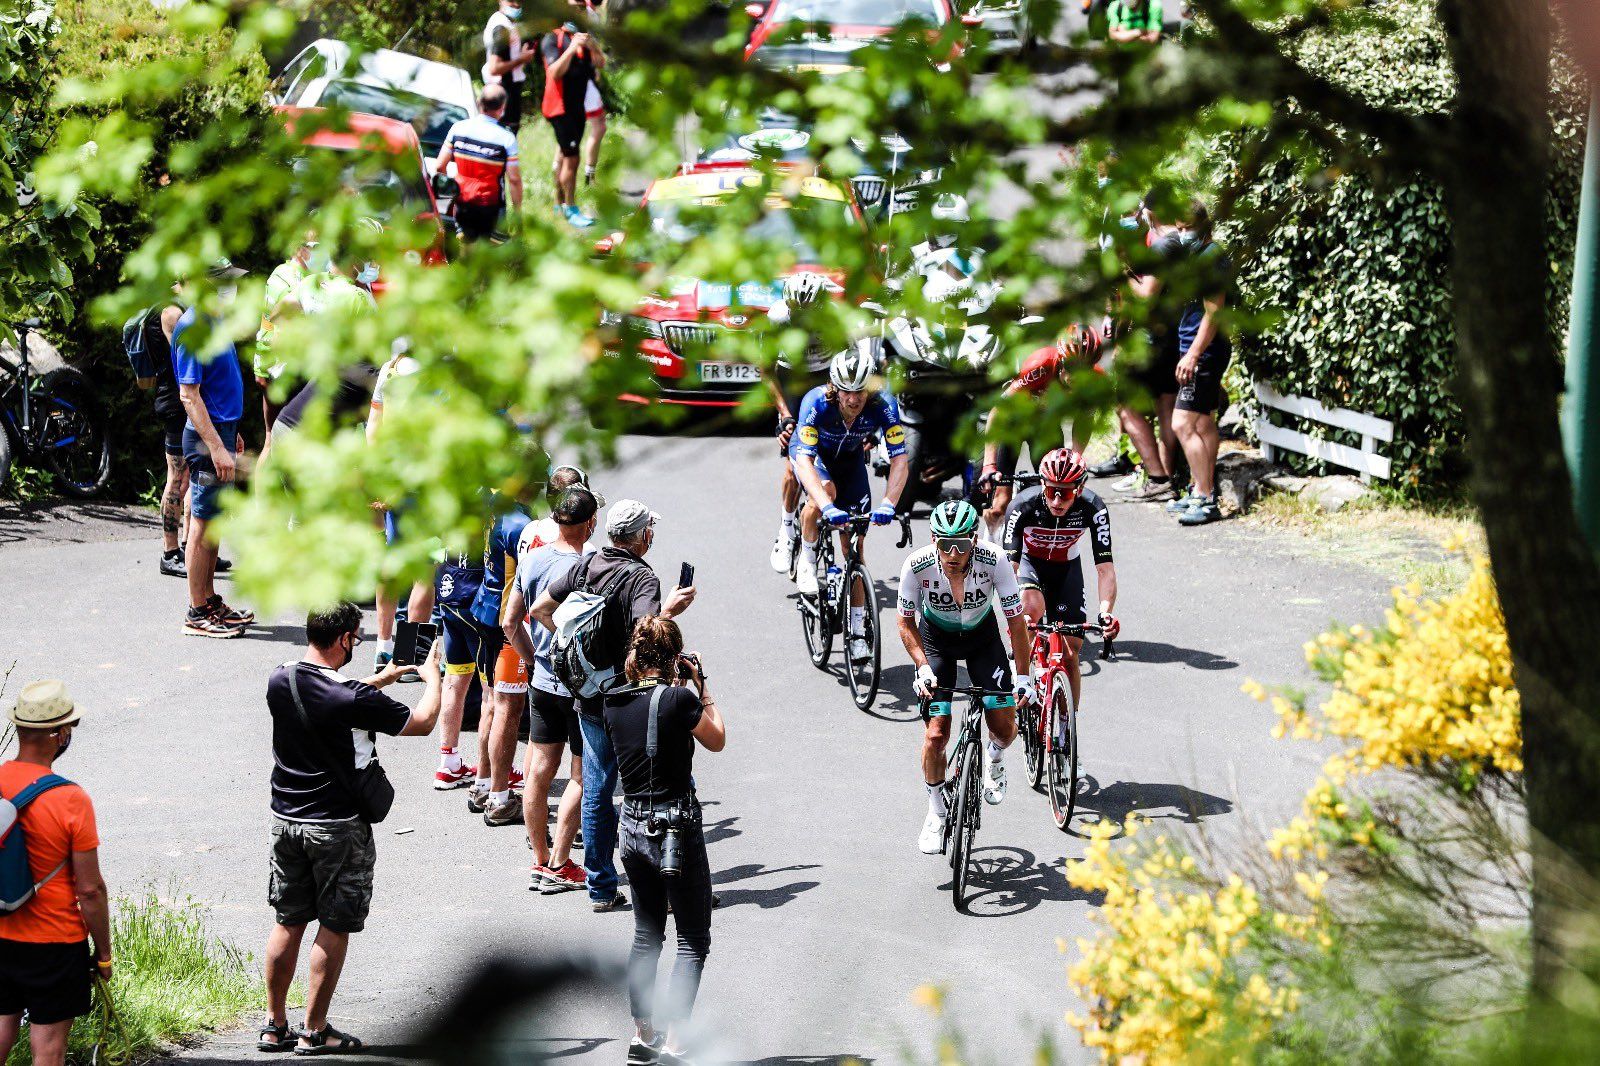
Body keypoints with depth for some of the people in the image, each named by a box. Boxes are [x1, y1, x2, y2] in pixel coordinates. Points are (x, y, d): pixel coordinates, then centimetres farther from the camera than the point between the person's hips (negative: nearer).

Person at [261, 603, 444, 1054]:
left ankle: (274, 1025, 20)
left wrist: (380, 679, 20)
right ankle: (314, 1031, 10)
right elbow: (422, 723, -9)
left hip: (286, 819, 6)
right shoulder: (353, 699, -21)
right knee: (334, 928, 6)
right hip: (338, 828, -6)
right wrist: (432, 676, 9)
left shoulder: (280, 682, -3)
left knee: (287, 922, 15)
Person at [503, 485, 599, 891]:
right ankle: (559, 865, 7)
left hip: (543, 682, 6)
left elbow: (511, 622, 7)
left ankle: (540, 860, 19)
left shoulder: (532, 558, 0)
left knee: (539, 773, 11)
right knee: (582, 775, 6)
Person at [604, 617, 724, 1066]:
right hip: (676, 827, -6)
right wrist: (702, 687, 5)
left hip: (633, 828, 6)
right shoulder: (679, 699, -16)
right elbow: (717, 741, -1)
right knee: (694, 941, 4)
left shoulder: (615, 705, 2)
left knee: (646, 935, 19)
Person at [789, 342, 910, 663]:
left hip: (850, 458, 2)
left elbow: (900, 460, -32)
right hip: (812, 453, -2)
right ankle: (806, 564, -12)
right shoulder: (817, 402, -38)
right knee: (824, 491, -36)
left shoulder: (883, 405, -32)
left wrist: (888, 504, -47)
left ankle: (858, 629, 3)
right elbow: (804, 461, -44)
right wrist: (826, 506, -57)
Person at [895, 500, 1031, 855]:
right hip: (935, 638, -1)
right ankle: (936, 813, 13)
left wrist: (1023, 677, -22)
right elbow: (906, 622, -14)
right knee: (935, 735, -10)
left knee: (1005, 728, -9)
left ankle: (992, 759, 28)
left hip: (982, 635, 1)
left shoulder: (994, 560, -32)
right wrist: (923, 667, -26)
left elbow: (1016, 620, -21)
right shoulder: (917, 565, -31)